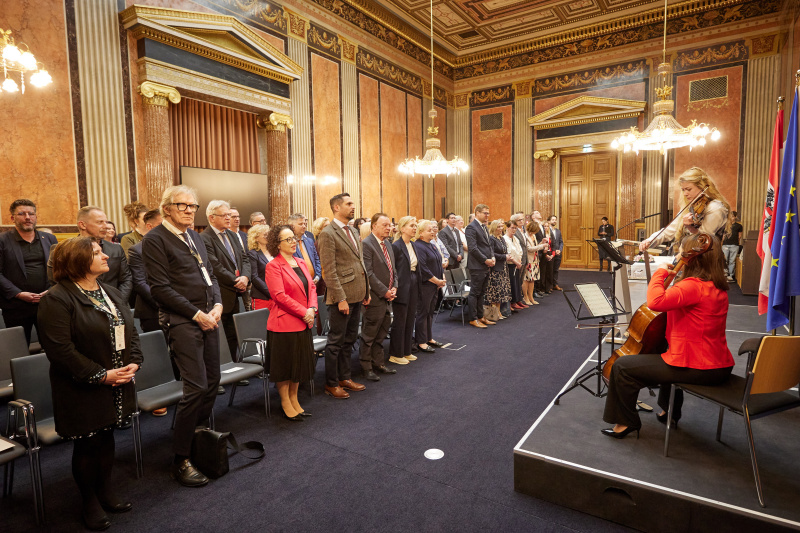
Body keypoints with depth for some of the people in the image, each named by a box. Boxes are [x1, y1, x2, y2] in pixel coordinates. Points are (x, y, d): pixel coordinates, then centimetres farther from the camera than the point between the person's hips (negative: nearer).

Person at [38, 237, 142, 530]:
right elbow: (60, 349, -22)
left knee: (106, 437, 19)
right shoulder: (57, 299, -16)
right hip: (83, 390, -6)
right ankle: (89, 501, 31)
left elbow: (130, 331, 9)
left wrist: (133, 362, -6)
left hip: (116, 386, 6)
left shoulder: (112, 293, 8)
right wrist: (101, 375, -20)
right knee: (87, 444, 10)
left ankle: (106, 490, 38)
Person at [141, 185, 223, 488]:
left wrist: (217, 305, 1)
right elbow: (160, 288, -13)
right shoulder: (155, 239, -7)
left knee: (212, 381, 11)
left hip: (207, 318, 8)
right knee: (196, 387, -9)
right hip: (181, 321, -7)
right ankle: (181, 461, 6)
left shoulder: (194, 237, 16)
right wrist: (196, 314, -14)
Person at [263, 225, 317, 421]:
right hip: (284, 323, -7)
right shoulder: (273, 266, -12)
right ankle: (285, 403, 22)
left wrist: (312, 309, -7)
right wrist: (303, 312, -18)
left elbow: (311, 288, 10)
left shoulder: (301, 263, 11)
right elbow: (279, 295, -19)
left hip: (303, 323, 7)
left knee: (300, 363, 15)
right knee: (284, 364, 6)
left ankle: (294, 400, 30)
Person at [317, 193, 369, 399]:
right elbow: (329, 271, -16)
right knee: (336, 341, 3)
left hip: (357, 295, 8)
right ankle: (331, 384, 17)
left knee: (349, 339, 17)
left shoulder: (354, 232, 15)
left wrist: (366, 291, 14)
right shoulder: (328, 234, -11)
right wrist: (341, 298, -19)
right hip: (342, 297, -8)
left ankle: (344, 377, 31)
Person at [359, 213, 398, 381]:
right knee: (369, 335, 4)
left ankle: (378, 364, 30)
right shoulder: (366, 244, -14)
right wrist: (384, 291, -16)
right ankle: (366, 368, 16)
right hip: (375, 297, -8)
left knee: (381, 334, 18)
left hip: (387, 297, 9)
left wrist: (394, 287, 3)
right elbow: (368, 273, -19)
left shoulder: (387, 243, 13)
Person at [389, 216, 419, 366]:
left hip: (413, 286, 8)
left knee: (410, 320, 14)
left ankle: (406, 351, 26)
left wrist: (417, 287, 13)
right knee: (399, 321, 1)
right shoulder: (396, 246, -13)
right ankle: (395, 354, 13)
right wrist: (395, 288, -16)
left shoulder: (412, 246, 12)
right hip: (402, 287, -8)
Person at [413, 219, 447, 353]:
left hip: (435, 285, 9)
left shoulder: (433, 245, 15)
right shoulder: (418, 246, -14)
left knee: (430, 312, 16)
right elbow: (422, 268, -21)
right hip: (424, 285, -9)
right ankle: (421, 342, 8)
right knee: (422, 313, -1)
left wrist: (442, 278, 3)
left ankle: (429, 338, 27)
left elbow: (439, 263, 19)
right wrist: (437, 281, -16)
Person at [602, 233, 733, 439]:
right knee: (665, 356, 40)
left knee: (622, 366, -4)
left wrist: (660, 273, -21)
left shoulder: (693, 286, -23)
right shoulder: (718, 288, 9)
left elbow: (656, 301, -37)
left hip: (696, 369, -10)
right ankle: (670, 411, 50)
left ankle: (626, 422, 12)